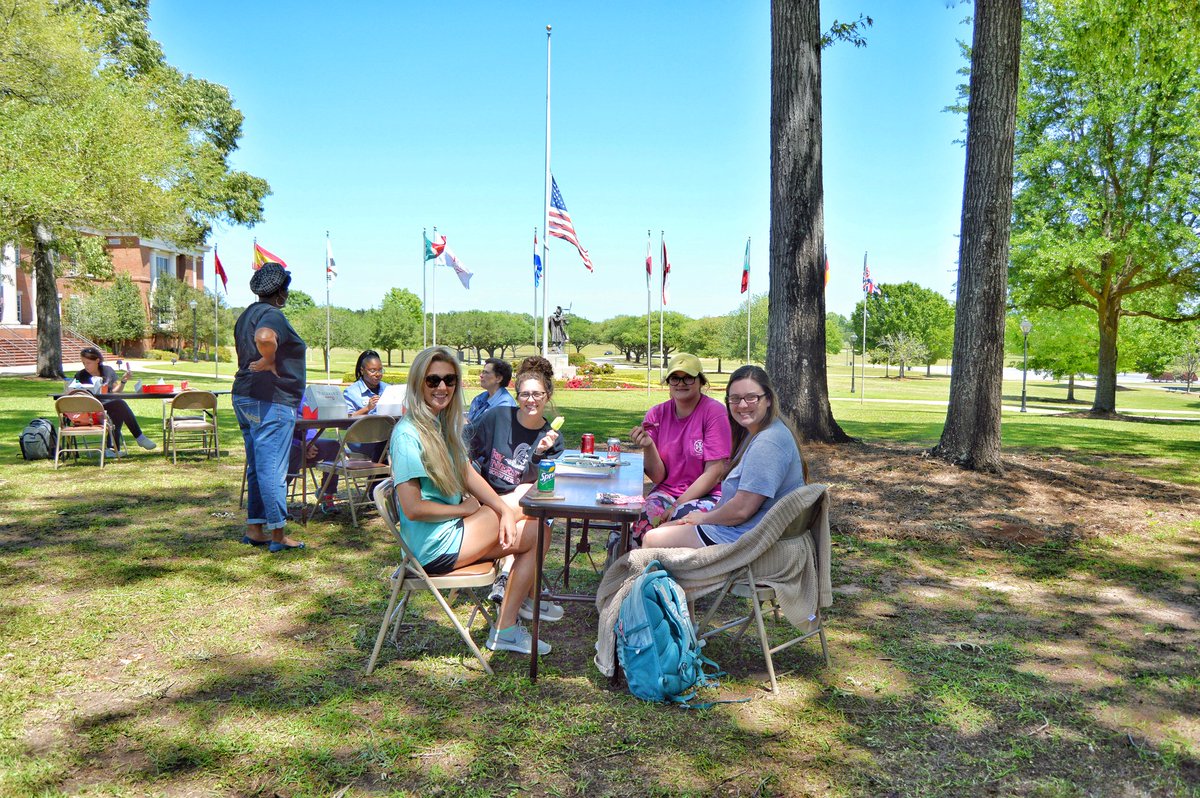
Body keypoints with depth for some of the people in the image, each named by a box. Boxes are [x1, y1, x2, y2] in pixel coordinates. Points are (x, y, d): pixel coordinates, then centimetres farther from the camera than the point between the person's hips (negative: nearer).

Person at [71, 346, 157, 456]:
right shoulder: (80, 376, 7)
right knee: (120, 404, -31)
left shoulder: (108, 371, 13)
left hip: (111, 408, 3)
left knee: (119, 412, -34)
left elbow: (115, 392, 9)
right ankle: (140, 437, -29)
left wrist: (123, 381, -7)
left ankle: (112, 447, -35)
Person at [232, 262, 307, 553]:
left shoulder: (247, 315, 18)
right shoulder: (272, 314, -13)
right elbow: (264, 338, -35)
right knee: (273, 468, -6)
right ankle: (278, 534, -1)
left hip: (244, 396, 10)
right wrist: (270, 362, -18)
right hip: (271, 400, -10)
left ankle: (254, 528, 20)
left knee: (256, 466, 15)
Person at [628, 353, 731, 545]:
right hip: (666, 491, 3)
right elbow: (657, 477, 1)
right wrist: (648, 446, -18)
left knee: (683, 517, -34)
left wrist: (677, 506, -17)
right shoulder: (656, 415, 4)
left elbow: (715, 472, -11)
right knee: (646, 519, -29)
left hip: (707, 495, -3)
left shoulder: (714, 411, -8)